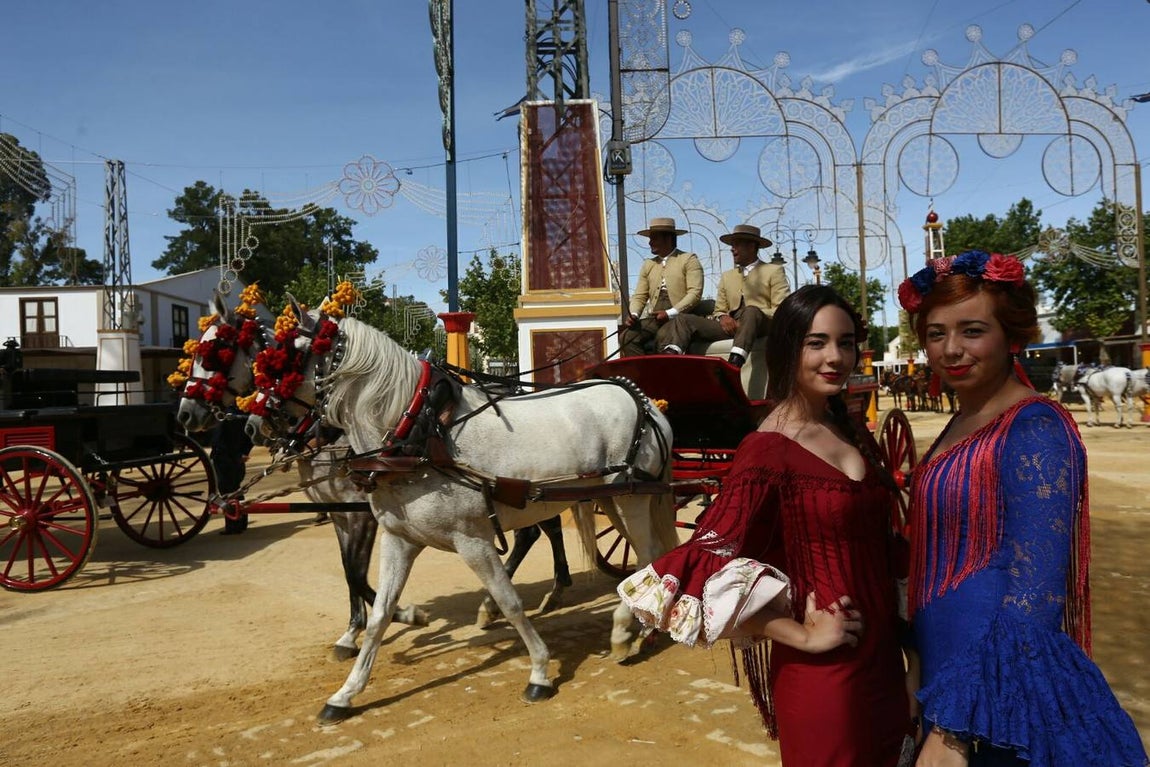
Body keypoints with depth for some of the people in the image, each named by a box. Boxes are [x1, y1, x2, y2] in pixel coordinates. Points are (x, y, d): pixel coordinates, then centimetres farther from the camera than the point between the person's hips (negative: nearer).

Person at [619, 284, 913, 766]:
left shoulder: (854, 436, 4)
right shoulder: (768, 450, -19)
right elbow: (701, 568, -27)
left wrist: (899, 644, 8)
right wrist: (802, 635, -19)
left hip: (882, 656, 7)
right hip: (822, 672, -7)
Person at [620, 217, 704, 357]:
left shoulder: (689, 260, 5)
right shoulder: (648, 265, 20)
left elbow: (695, 293, -7)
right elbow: (639, 297, 16)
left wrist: (669, 313, -17)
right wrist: (633, 315, -6)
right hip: (653, 318, 5)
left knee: (663, 337, -35)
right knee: (626, 337, -21)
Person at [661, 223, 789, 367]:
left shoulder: (774, 271, 10)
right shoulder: (727, 276, 25)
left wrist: (752, 316, -16)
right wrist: (723, 317, -4)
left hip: (760, 324, -4)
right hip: (731, 325, 5)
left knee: (751, 312, -38)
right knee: (682, 319, -13)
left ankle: (735, 361, -60)